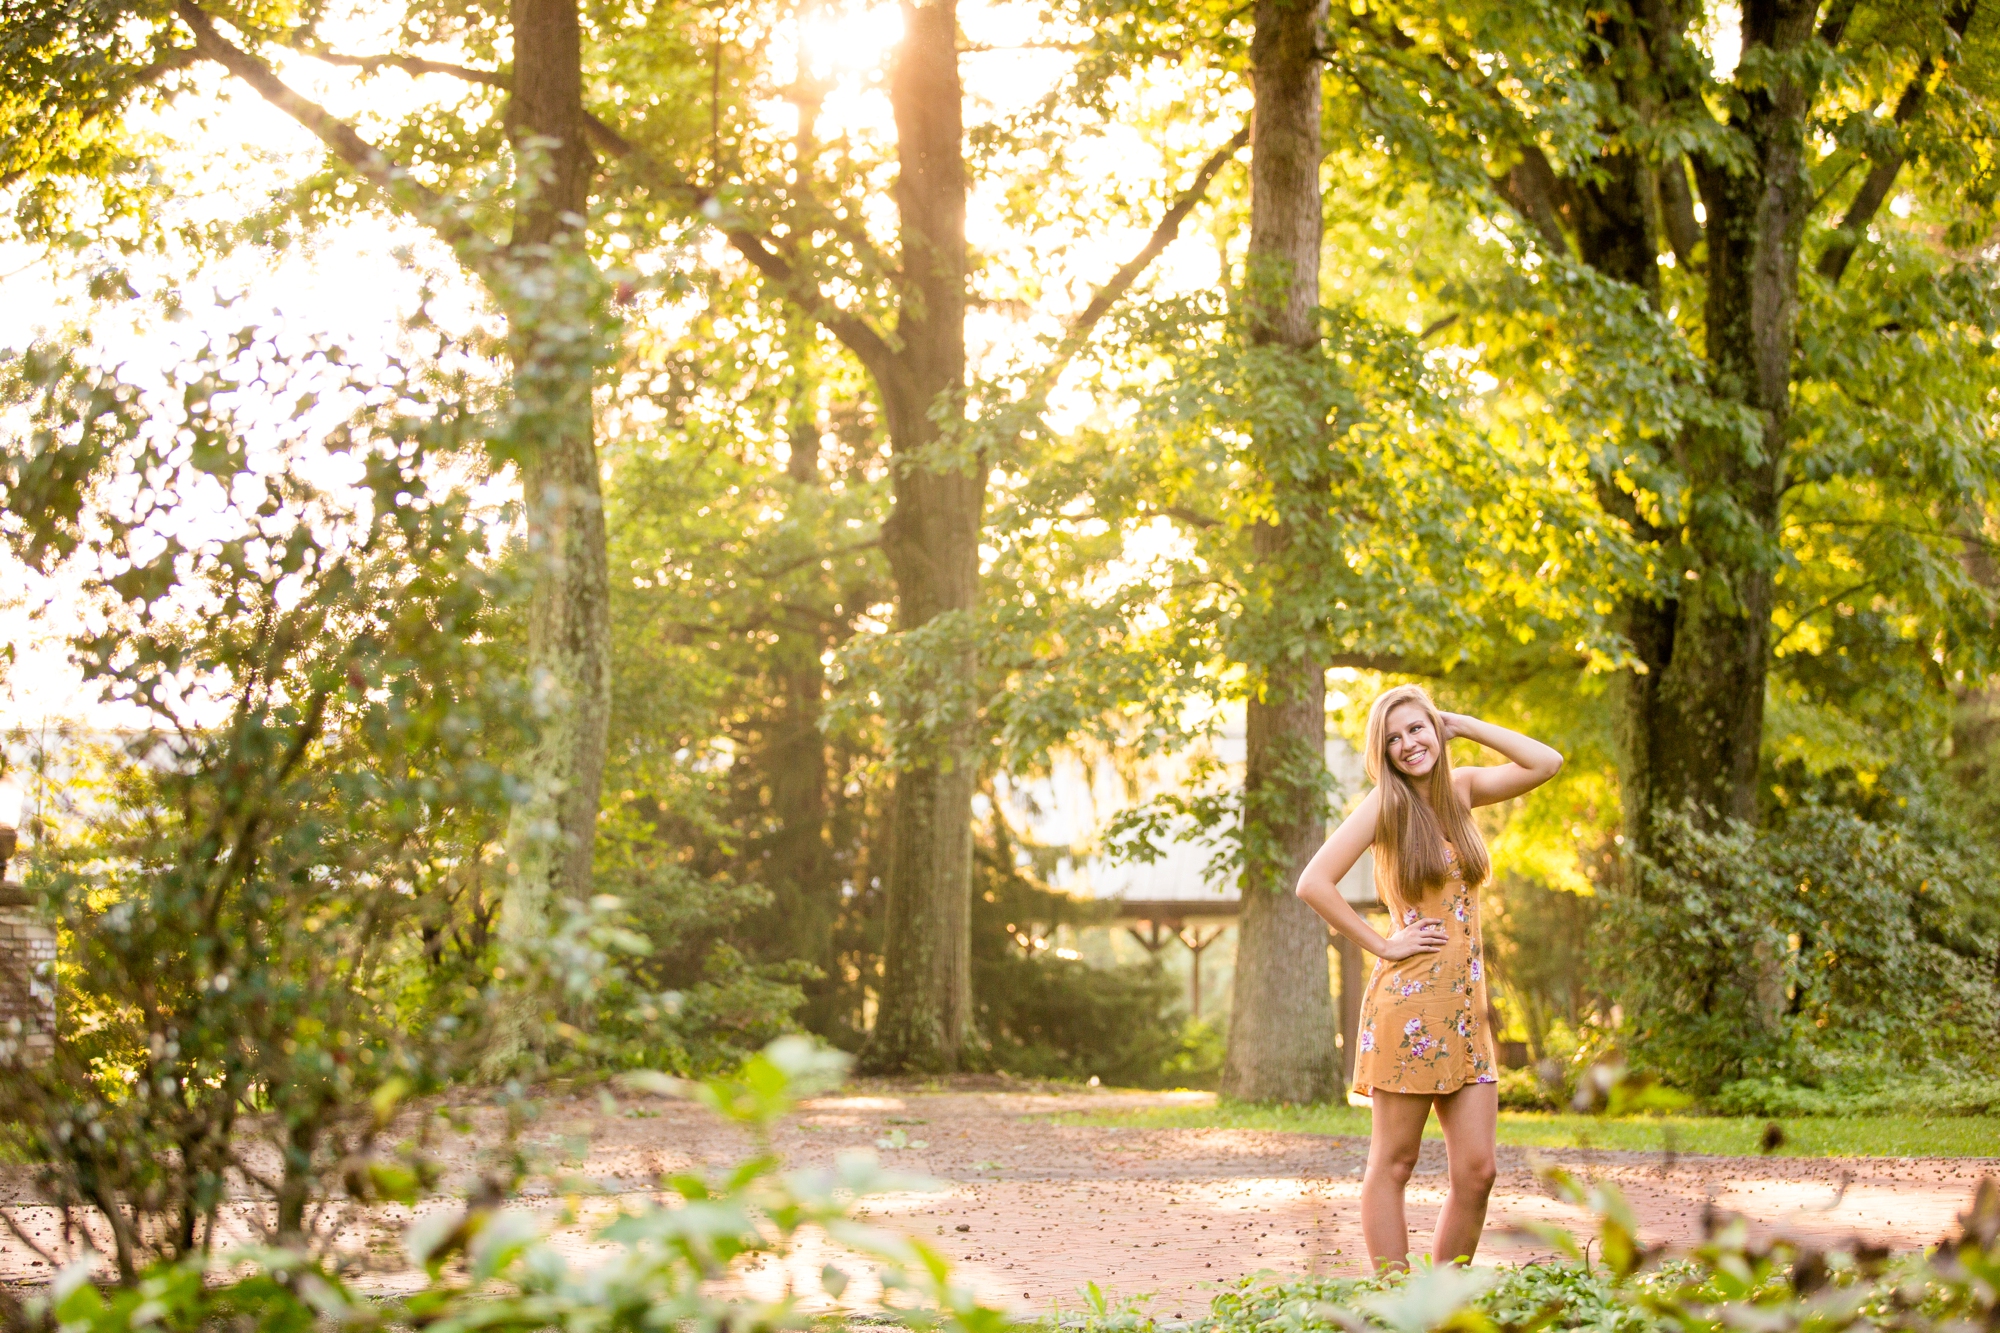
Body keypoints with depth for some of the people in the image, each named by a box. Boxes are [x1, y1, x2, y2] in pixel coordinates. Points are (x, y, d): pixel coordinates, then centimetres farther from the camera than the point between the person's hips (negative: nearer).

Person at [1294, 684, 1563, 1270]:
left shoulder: (1460, 789, 12)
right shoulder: (1384, 804, -4)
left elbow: (1546, 763, 9)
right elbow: (1313, 883, -13)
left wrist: (1464, 726, 7)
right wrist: (1381, 945, -10)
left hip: (1466, 1007, 6)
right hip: (1409, 1004, -6)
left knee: (1476, 1169, 2)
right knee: (1393, 1164, 0)